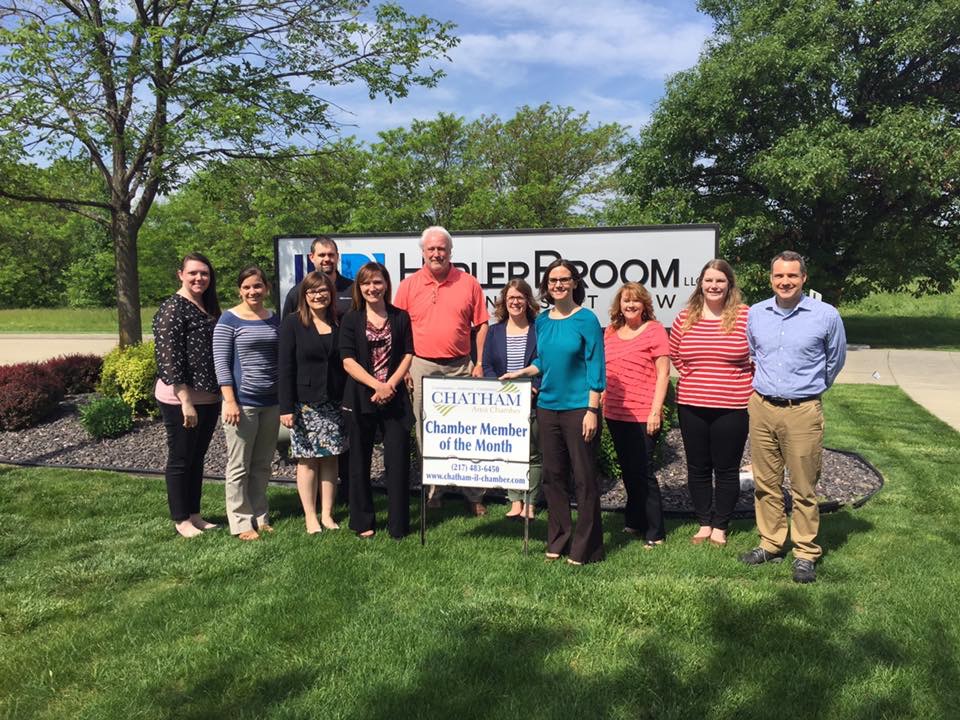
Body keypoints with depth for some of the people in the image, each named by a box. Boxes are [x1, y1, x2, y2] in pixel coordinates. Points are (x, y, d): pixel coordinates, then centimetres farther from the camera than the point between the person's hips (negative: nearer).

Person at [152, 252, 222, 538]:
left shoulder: (208, 308, 12)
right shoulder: (172, 308, -12)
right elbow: (169, 356, -18)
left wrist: (220, 394, 15)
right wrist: (186, 400, -21)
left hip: (209, 397, 8)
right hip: (180, 399, -8)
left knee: (197, 458, 16)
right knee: (180, 460, 5)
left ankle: (194, 515, 27)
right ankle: (180, 520, 18)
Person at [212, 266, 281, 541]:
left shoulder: (274, 320, 9)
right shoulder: (229, 320, -5)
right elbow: (221, 362, -9)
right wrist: (230, 401, -15)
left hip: (271, 402, 5)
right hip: (242, 402, -5)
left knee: (262, 465, 13)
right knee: (239, 467, 3)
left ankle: (259, 516, 25)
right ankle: (241, 522, 14)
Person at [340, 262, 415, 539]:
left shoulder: (400, 317, 7)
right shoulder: (351, 319, 3)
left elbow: (408, 355, 3)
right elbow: (348, 361, -4)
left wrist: (390, 385, -11)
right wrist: (377, 385, -15)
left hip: (395, 398, 0)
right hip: (360, 399, 0)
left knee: (398, 459, 0)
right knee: (360, 461, 8)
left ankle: (398, 524, 11)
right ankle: (363, 522, 21)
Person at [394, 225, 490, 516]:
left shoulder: (468, 283, 4)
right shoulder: (408, 285, 4)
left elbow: (481, 325, 6)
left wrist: (479, 364, 1)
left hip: (460, 367, 0)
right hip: (422, 368, 1)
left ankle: (474, 494, 14)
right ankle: (432, 492, 20)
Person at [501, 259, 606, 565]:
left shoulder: (586, 320, -7)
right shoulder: (542, 321, 9)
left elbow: (595, 366, -9)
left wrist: (592, 410, -14)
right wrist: (521, 373, 8)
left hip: (578, 408, -6)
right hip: (547, 406, 6)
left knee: (584, 478, 1)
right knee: (552, 475, 12)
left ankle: (585, 548, 13)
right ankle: (558, 541, 25)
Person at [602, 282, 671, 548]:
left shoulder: (654, 330, -5)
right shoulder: (610, 331, 11)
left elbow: (663, 374, -8)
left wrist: (655, 411, -14)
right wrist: (600, 405, 13)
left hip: (642, 414, -6)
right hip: (614, 413, 6)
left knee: (642, 472, -2)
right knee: (628, 471, 16)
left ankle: (655, 532, 10)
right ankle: (634, 521, 31)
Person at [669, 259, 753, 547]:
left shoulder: (745, 316, -7)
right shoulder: (685, 318, 3)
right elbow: (674, 353, 17)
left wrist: (745, 384, 0)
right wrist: (692, 377, 11)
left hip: (732, 407, -3)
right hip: (691, 405, 3)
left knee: (727, 469, 7)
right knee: (697, 468, 12)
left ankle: (720, 527, 23)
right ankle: (704, 523, 27)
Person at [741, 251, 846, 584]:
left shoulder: (826, 315, -5)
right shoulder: (755, 313, 4)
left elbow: (835, 360, 11)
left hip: (803, 411, -3)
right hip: (761, 407, 3)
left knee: (803, 488, 3)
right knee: (765, 484, 11)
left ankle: (806, 554, 15)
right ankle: (771, 544, 24)